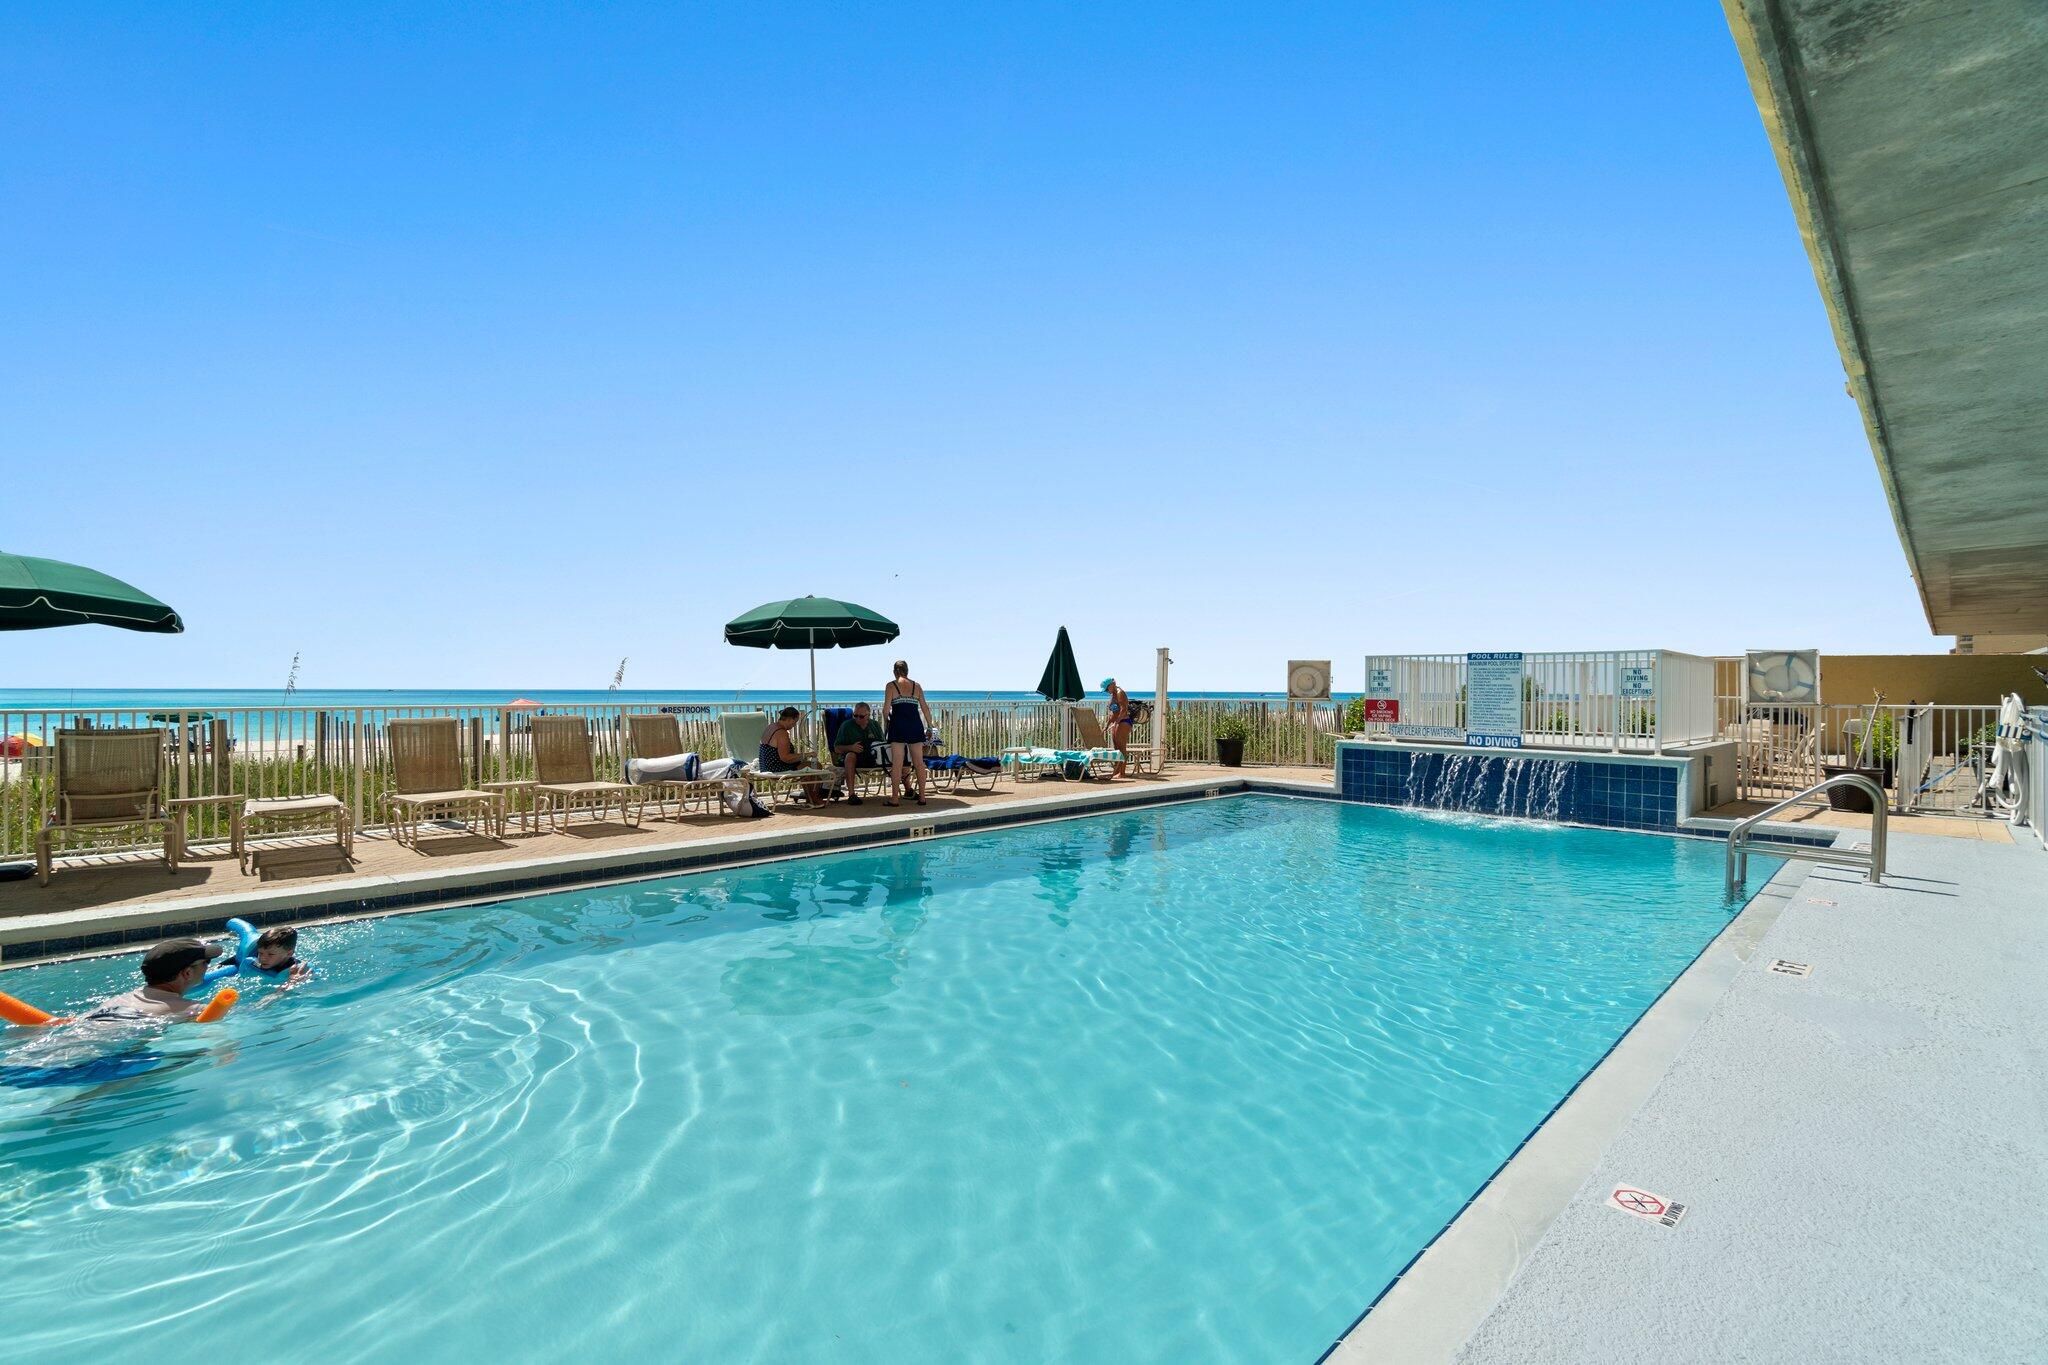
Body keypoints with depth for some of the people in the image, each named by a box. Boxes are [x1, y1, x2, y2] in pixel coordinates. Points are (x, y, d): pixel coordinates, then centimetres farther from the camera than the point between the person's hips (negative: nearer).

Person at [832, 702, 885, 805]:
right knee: (850, 755, -40)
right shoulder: (846, 725, 3)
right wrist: (851, 747, -21)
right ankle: (851, 794, -44)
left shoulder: (875, 725, 13)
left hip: (874, 758, 3)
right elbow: (837, 748, 0)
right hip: (855, 758, -3)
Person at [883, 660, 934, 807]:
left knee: (897, 763, -1)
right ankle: (922, 797, 8)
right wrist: (929, 727, 15)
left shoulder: (891, 686, 2)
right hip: (916, 726, 3)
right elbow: (925, 708, 8)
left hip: (898, 726, -3)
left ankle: (894, 798, -1)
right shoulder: (917, 686, 11)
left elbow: (886, 711, -5)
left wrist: (887, 713, 17)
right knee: (919, 762, 6)